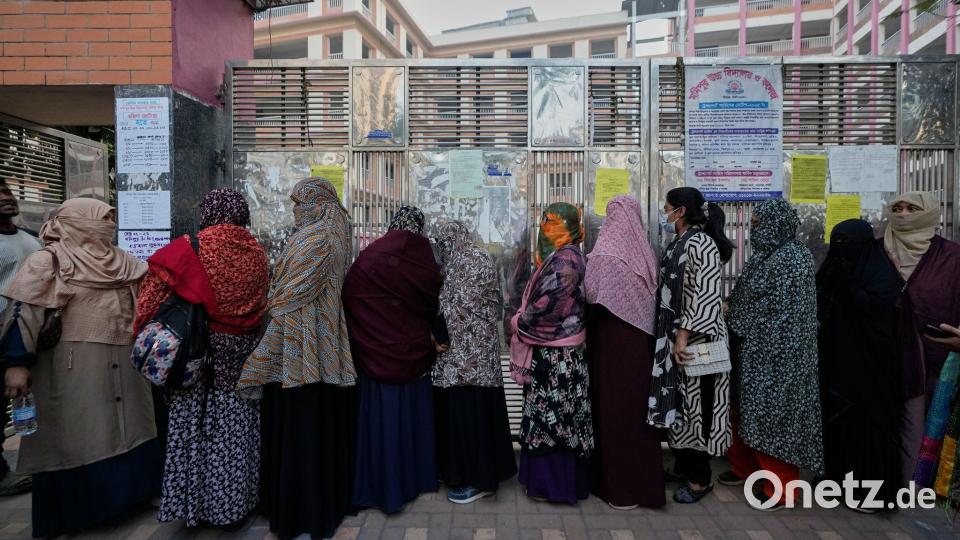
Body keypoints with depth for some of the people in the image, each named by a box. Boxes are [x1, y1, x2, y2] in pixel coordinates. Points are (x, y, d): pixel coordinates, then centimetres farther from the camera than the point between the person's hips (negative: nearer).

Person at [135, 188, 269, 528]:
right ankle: (231, 504, 22)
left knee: (193, 421, 11)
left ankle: (194, 501, 21)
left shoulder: (189, 249, -8)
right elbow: (263, 305, 3)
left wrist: (145, 333, 0)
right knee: (234, 424, 11)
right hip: (242, 350, 2)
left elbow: (154, 291, -9)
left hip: (199, 348, -2)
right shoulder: (256, 253, -1)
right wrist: (247, 337, 12)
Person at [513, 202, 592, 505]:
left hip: (556, 354, -10)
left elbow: (547, 303, -22)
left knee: (554, 414, 0)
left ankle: (555, 482, 11)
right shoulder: (559, 257, 14)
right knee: (549, 412, 15)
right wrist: (525, 319, 5)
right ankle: (547, 476, 26)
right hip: (549, 350, 10)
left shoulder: (565, 260, -17)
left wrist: (520, 323, -9)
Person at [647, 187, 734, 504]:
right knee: (677, 403, 14)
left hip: (696, 340, -9)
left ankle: (700, 478, 13)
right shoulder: (678, 243, 13)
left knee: (695, 403, 0)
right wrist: (672, 338, 13)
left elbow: (706, 294, -21)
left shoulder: (701, 242, -14)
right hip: (676, 338, 9)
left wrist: (684, 336, -23)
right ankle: (683, 465, 27)